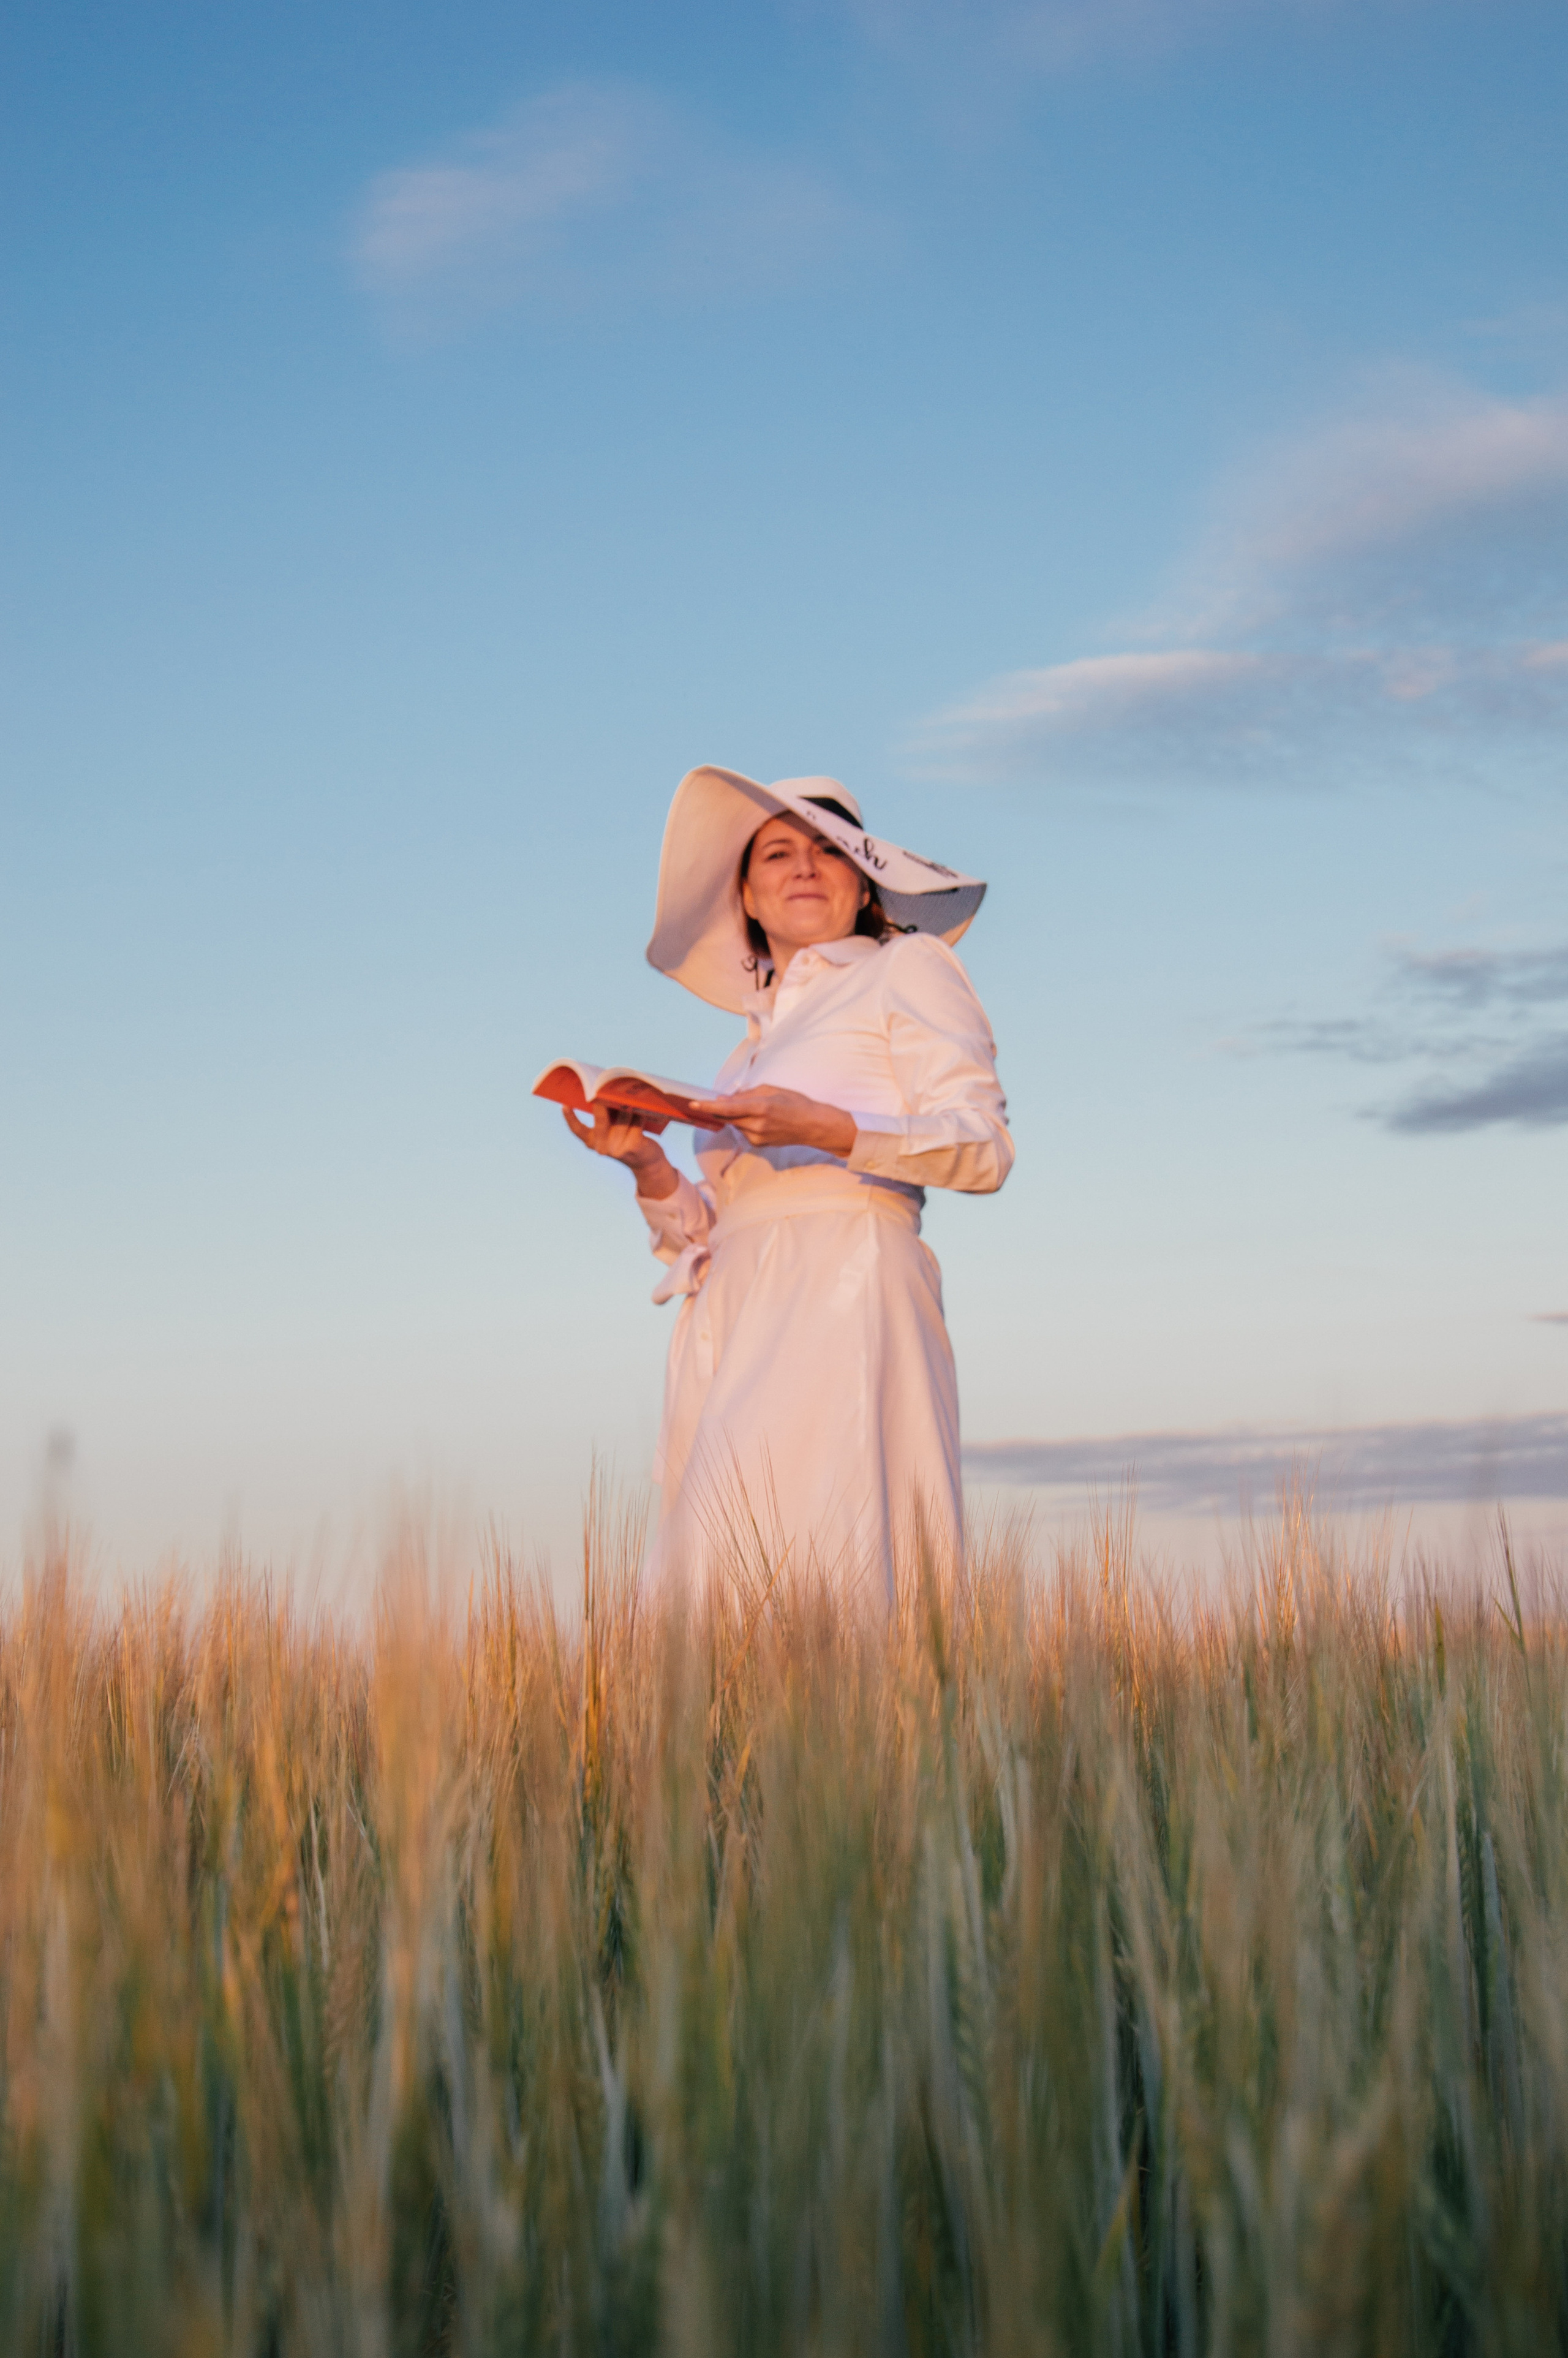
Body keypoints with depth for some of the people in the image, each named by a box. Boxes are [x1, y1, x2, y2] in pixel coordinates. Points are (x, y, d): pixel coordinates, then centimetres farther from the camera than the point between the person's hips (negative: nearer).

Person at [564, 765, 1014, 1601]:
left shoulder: (908, 967, 12)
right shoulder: (757, 1040, 29)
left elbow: (985, 1147, -1)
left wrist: (826, 1130, -13)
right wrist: (651, 1169, 4)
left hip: (845, 1289, -6)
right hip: (738, 1314, 6)